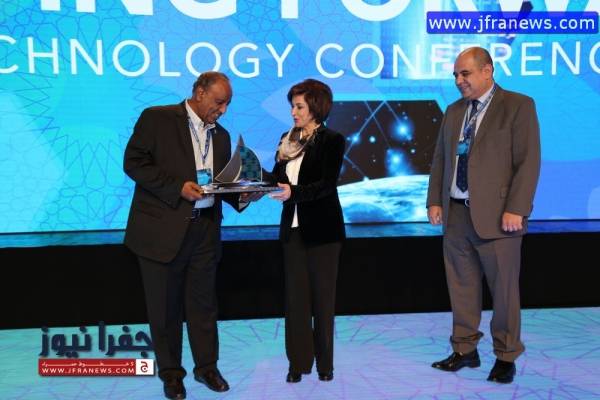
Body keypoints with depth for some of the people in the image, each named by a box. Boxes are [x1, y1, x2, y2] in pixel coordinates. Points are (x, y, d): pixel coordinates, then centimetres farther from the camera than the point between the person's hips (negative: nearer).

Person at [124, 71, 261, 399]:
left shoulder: (221, 135, 14)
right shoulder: (157, 118, -4)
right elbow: (133, 162, -11)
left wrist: (240, 197, -3)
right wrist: (178, 187, -20)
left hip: (205, 229, 5)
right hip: (163, 229, -4)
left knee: (203, 302, 12)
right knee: (165, 305, 7)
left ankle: (206, 366, 27)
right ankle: (170, 372, 23)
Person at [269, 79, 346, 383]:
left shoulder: (332, 141, -8)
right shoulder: (287, 139, 9)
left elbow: (327, 184, -17)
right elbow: (277, 177, 11)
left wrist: (293, 192, -31)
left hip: (322, 229, -5)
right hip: (293, 227, 5)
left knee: (322, 295, 6)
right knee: (295, 295, 8)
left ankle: (324, 361, 20)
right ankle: (298, 361, 18)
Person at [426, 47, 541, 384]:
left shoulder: (518, 105, -3)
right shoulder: (454, 111, 14)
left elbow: (529, 161, -9)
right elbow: (440, 159, 16)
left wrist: (516, 209, -15)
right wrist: (435, 201, 8)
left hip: (496, 215, -5)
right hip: (456, 214, 5)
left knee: (504, 289, 4)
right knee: (461, 286, 11)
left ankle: (506, 357, 20)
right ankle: (465, 350, 25)